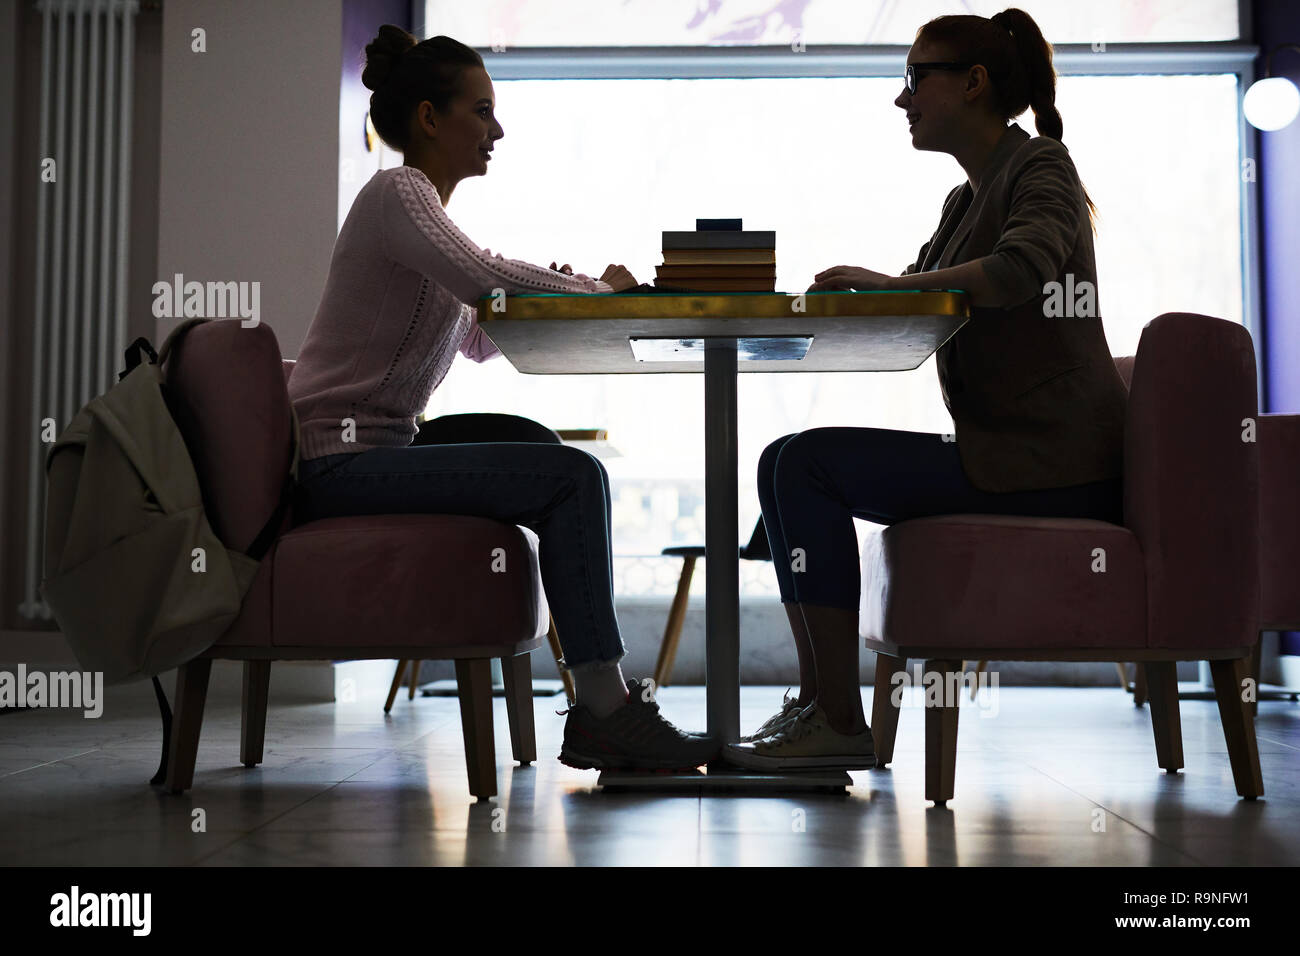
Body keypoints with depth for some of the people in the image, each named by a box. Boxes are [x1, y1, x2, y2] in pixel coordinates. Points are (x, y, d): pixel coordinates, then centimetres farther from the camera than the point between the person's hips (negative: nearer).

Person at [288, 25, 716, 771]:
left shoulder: (423, 205, 21)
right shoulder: (396, 192, -8)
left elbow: (480, 340, 24)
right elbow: (484, 277, -27)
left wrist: (557, 292, 5)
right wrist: (599, 287, -11)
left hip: (372, 453, 10)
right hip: (338, 459, -10)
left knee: (561, 470, 12)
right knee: (572, 478, -19)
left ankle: (605, 698, 7)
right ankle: (604, 710, -16)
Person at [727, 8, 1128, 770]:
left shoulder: (1039, 166, -6)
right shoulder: (968, 198, 20)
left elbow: (1018, 271, -27)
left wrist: (893, 283, -18)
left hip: (1051, 468, -9)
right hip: (1004, 452, 9)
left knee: (808, 463, -18)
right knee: (784, 465, 5)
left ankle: (842, 723, -14)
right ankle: (816, 703, 2)